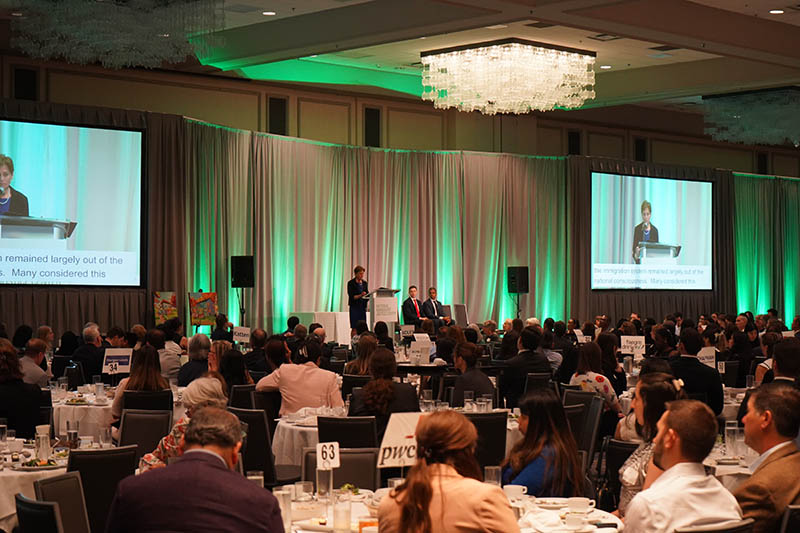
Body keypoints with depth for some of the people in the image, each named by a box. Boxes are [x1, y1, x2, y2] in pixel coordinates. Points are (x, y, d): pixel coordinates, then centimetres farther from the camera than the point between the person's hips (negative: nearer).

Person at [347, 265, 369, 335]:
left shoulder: (364, 283, 11)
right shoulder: (351, 283, -5)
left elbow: (367, 294, 16)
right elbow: (351, 297, -11)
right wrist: (360, 295, -25)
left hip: (362, 307, 5)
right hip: (354, 307, -5)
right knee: (354, 328, -7)